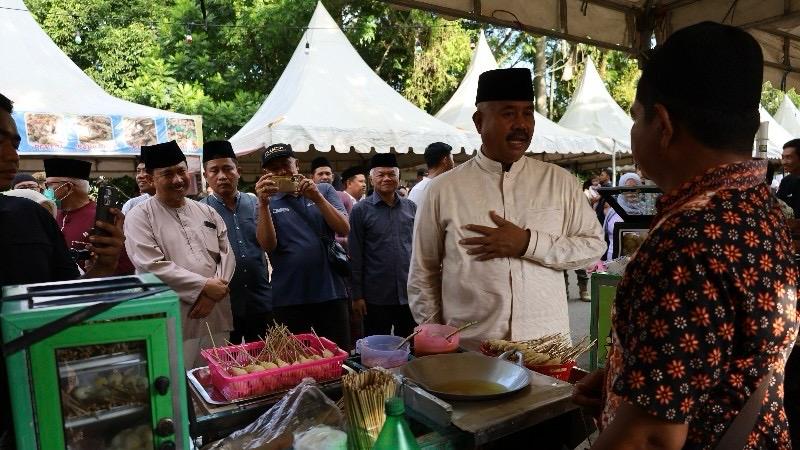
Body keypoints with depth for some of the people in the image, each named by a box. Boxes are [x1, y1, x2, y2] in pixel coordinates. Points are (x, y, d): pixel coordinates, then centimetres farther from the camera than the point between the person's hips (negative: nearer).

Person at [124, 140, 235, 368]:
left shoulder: (207, 212, 12)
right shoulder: (140, 217, -2)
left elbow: (226, 254, 6)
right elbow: (152, 267, -13)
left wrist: (212, 294, -10)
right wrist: (204, 286, -14)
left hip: (215, 318, 4)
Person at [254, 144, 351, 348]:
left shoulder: (324, 191, 6)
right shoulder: (268, 203, 4)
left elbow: (344, 229, -6)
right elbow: (268, 246, -11)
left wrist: (317, 198, -16)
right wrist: (264, 203, -21)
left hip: (330, 292, 1)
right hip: (288, 299, 0)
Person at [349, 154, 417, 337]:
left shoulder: (411, 207, 6)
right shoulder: (361, 210, -4)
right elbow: (355, 256, -4)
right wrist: (357, 295, -6)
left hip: (409, 294, 3)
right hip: (376, 297, -3)